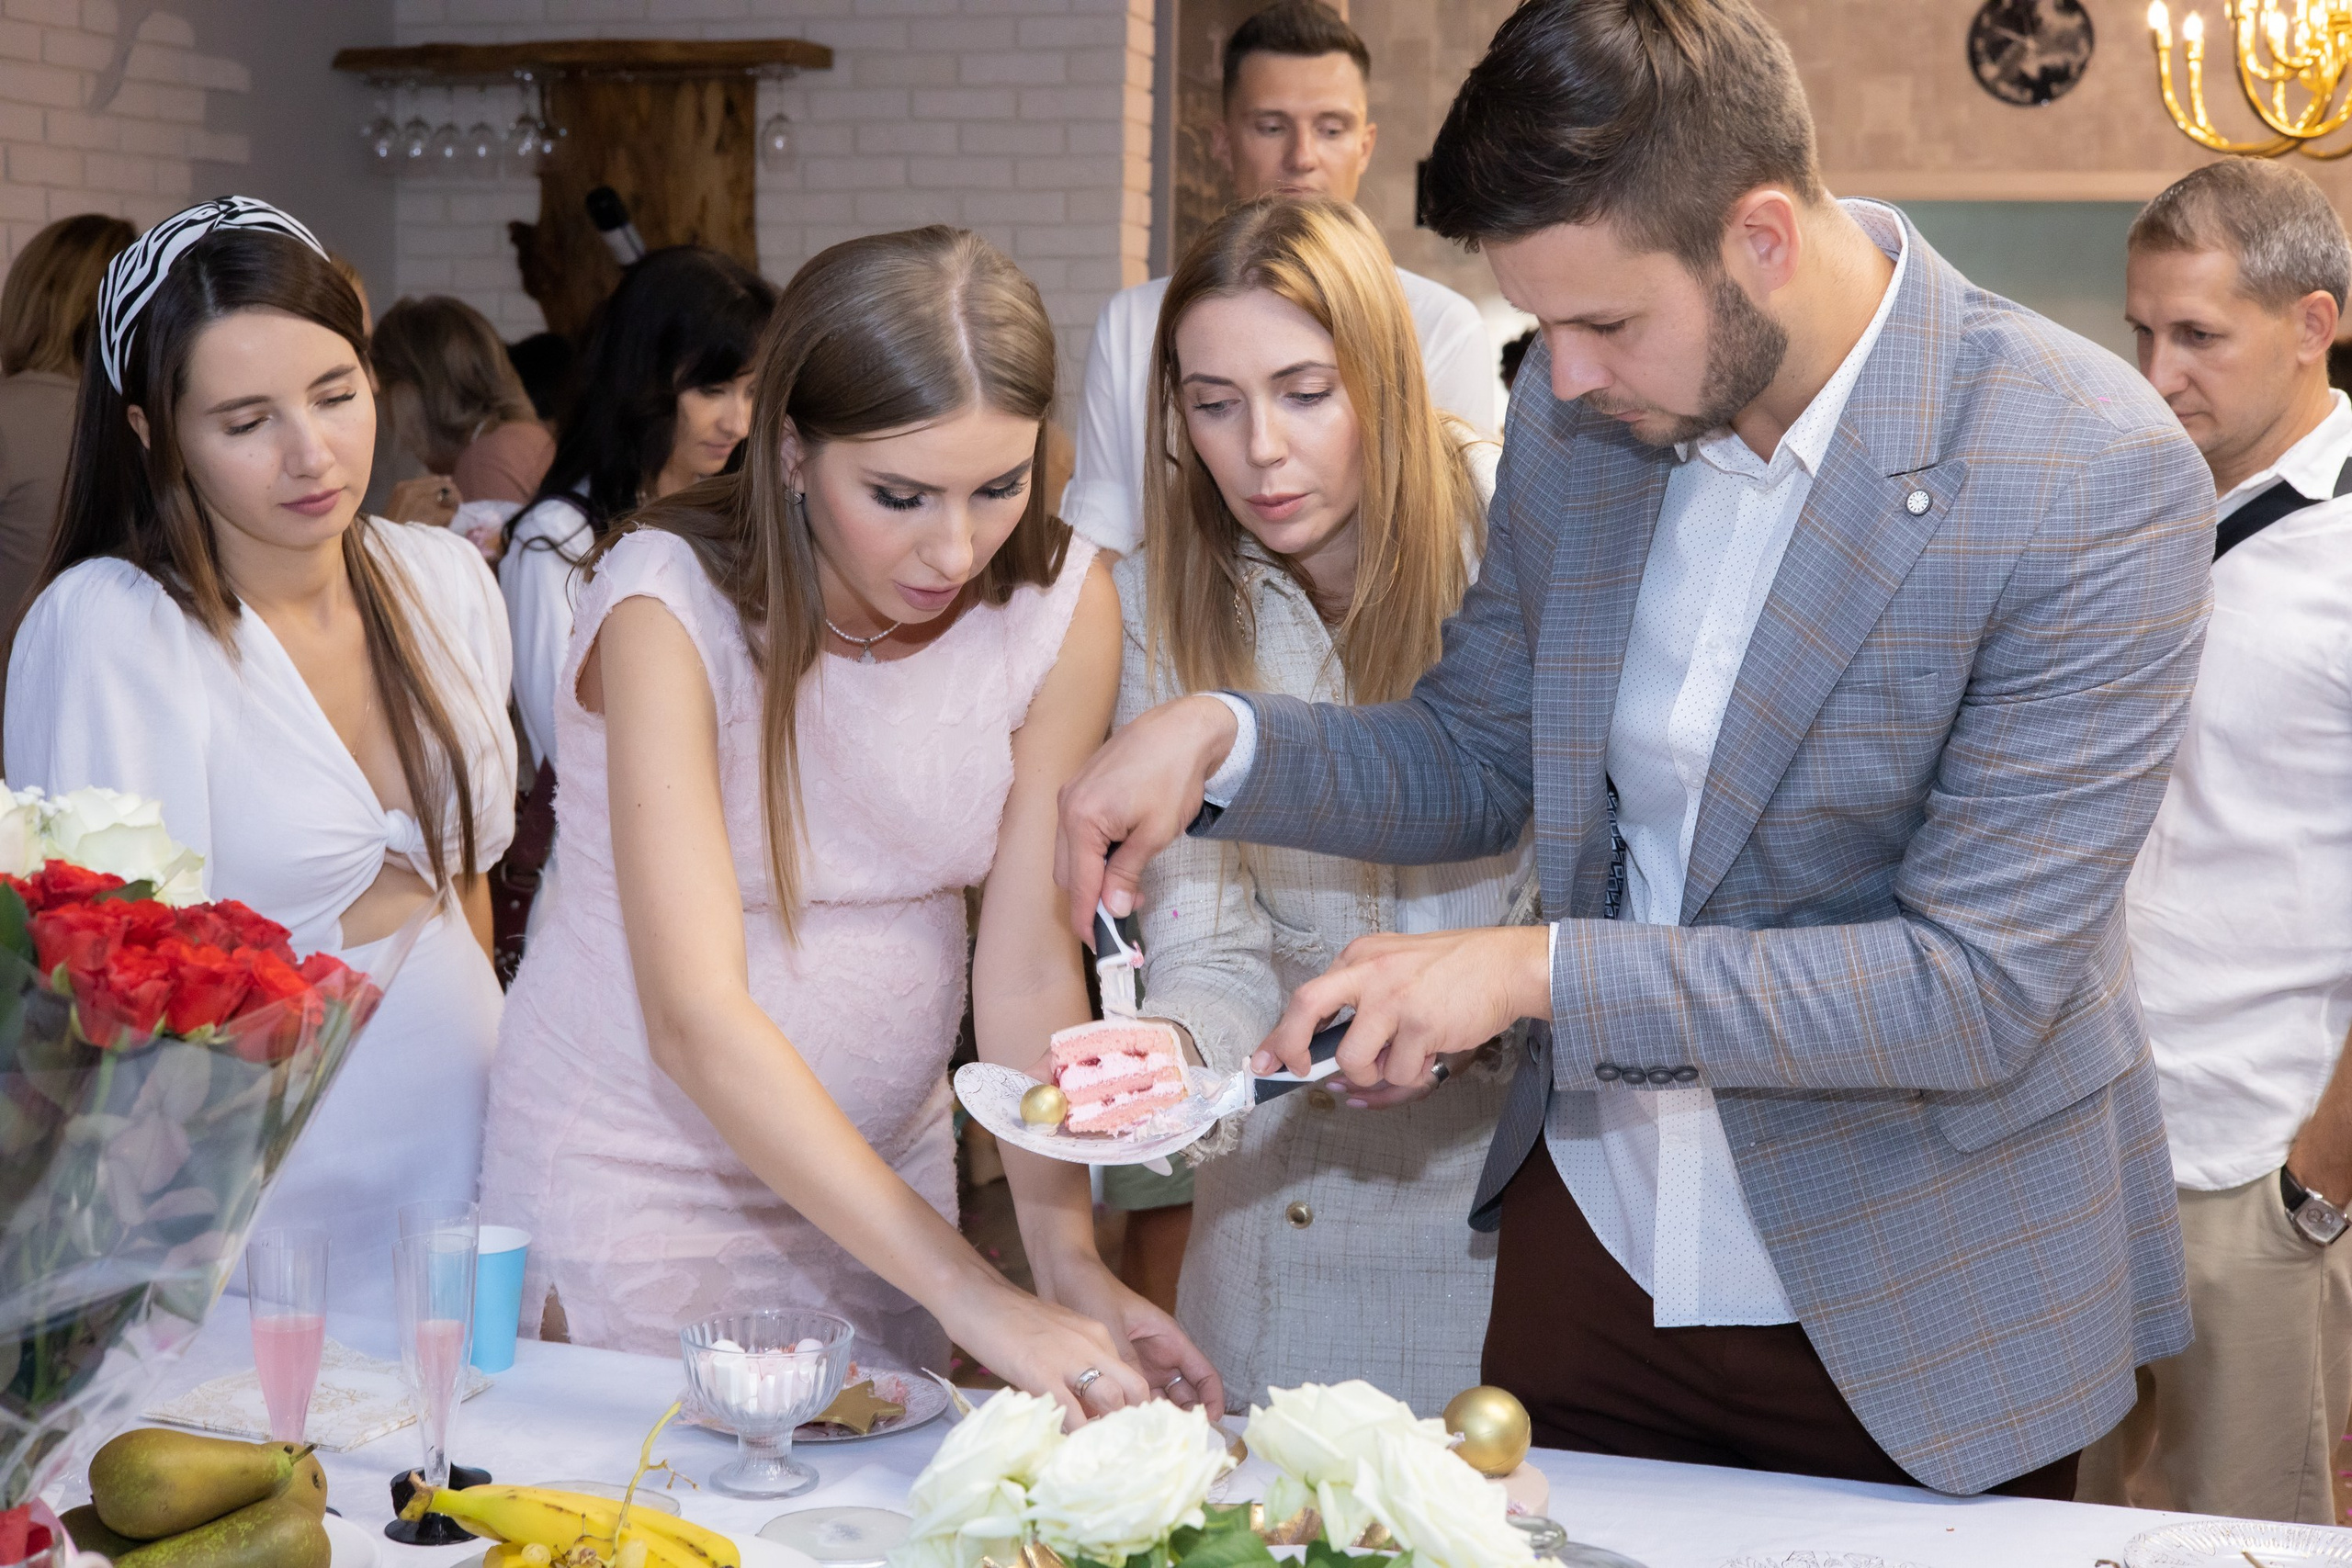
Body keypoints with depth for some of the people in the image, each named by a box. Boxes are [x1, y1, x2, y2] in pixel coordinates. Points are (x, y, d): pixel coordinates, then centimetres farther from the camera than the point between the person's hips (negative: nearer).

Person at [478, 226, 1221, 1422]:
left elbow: (1030, 974, -12)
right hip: (633, 1176, -4)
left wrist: (1070, 1259, -27)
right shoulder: (669, 605, -25)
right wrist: (977, 1297, -39)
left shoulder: (1060, 607, -12)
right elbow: (696, 1019, -32)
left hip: (883, 1168, 4)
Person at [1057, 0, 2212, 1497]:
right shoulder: (1577, 411, -6)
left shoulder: (2098, 479, -23)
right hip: (1593, 1243, 5)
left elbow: (1982, 985, -24)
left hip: (1914, 1312, -4)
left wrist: (1544, 969, -27)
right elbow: (1475, 762, 8)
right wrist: (1220, 737, -11)